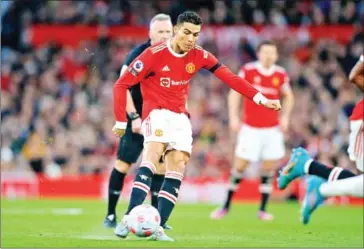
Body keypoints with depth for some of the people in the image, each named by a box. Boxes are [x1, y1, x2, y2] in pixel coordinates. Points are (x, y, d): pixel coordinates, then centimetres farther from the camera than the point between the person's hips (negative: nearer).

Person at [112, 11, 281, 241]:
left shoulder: (199, 56, -1)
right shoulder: (154, 55, -15)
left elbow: (229, 77, -3)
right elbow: (122, 84, -10)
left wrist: (260, 99, -12)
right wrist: (121, 121, -9)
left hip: (180, 117, 6)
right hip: (156, 112, -6)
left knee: (178, 167, -8)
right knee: (153, 154, -29)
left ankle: (158, 227, -8)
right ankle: (129, 218, -39)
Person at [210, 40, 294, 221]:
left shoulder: (281, 75, 2)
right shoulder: (248, 71, -6)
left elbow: (288, 96, 17)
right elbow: (234, 93, -2)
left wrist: (285, 116, 4)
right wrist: (233, 116, -10)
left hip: (272, 128, 3)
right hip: (250, 128, -3)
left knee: (269, 168, 0)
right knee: (240, 166, -3)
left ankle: (262, 209, 8)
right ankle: (226, 206, 10)